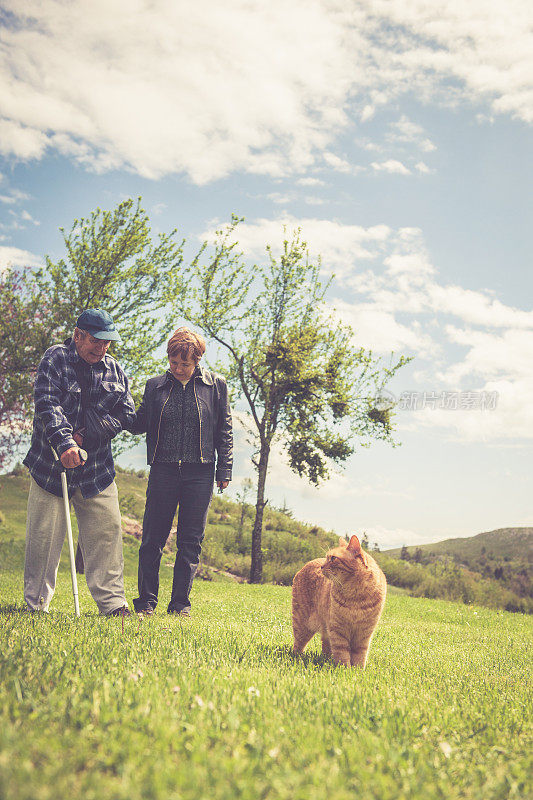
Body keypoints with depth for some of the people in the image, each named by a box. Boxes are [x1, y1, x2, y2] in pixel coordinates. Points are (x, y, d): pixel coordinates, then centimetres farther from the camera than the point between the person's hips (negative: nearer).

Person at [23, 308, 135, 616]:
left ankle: (113, 602, 6)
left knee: (107, 531, 0)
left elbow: (127, 413, 5)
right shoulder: (55, 359, -4)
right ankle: (37, 604, 15)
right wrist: (65, 442, -30)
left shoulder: (113, 368, 8)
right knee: (44, 535, 1)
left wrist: (88, 434, -9)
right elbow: (47, 406, -16)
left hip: (97, 466, 4)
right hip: (51, 463, -3)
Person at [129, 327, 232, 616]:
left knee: (190, 541, 5)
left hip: (199, 473, -1)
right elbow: (139, 424, 12)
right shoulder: (155, 386, 7)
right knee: (152, 538, 3)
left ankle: (180, 603, 15)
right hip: (163, 470, 1)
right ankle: (146, 601, 15)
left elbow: (224, 430, 6)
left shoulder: (215, 385, 4)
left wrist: (224, 469, 2)